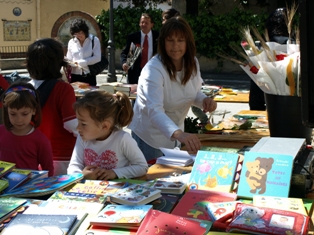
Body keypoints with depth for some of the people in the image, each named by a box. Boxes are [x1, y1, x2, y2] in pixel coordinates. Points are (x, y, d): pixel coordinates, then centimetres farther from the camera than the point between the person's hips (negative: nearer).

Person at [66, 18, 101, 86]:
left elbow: (97, 58, -6)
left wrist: (80, 62, -12)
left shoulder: (94, 40, 1)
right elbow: (69, 59, 15)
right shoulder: (71, 42, 9)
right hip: (75, 76, 2)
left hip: (89, 76, -2)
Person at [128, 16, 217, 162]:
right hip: (150, 135, -6)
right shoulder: (154, 69, -29)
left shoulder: (192, 63, -8)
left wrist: (204, 100, -16)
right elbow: (154, 111, -42)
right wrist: (179, 134, -59)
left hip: (174, 132, 7)